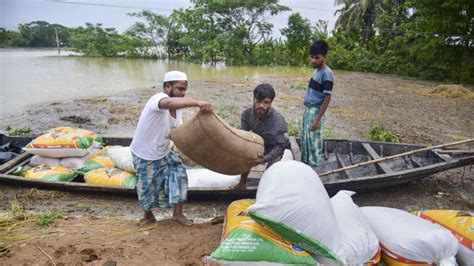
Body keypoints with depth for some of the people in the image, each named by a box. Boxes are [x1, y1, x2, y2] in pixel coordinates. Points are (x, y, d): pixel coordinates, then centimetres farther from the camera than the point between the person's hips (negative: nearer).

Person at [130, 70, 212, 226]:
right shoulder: (158, 98, -29)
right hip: (144, 154, -6)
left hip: (163, 152, 7)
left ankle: (177, 213, 15)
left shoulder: (177, 107, -3)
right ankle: (148, 215, 39)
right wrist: (197, 103, -62)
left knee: (179, 174, -2)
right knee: (147, 187, 10)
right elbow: (168, 103, -54)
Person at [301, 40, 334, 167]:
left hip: (316, 111, -9)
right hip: (308, 109, 9)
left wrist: (318, 119, -20)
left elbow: (327, 98, -19)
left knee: (313, 140, -2)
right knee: (305, 138, 16)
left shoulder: (327, 73, -17)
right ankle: (305, 162, 29)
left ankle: (313, 167, 9)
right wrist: (307, 110, 17)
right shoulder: (317, 70, 10)